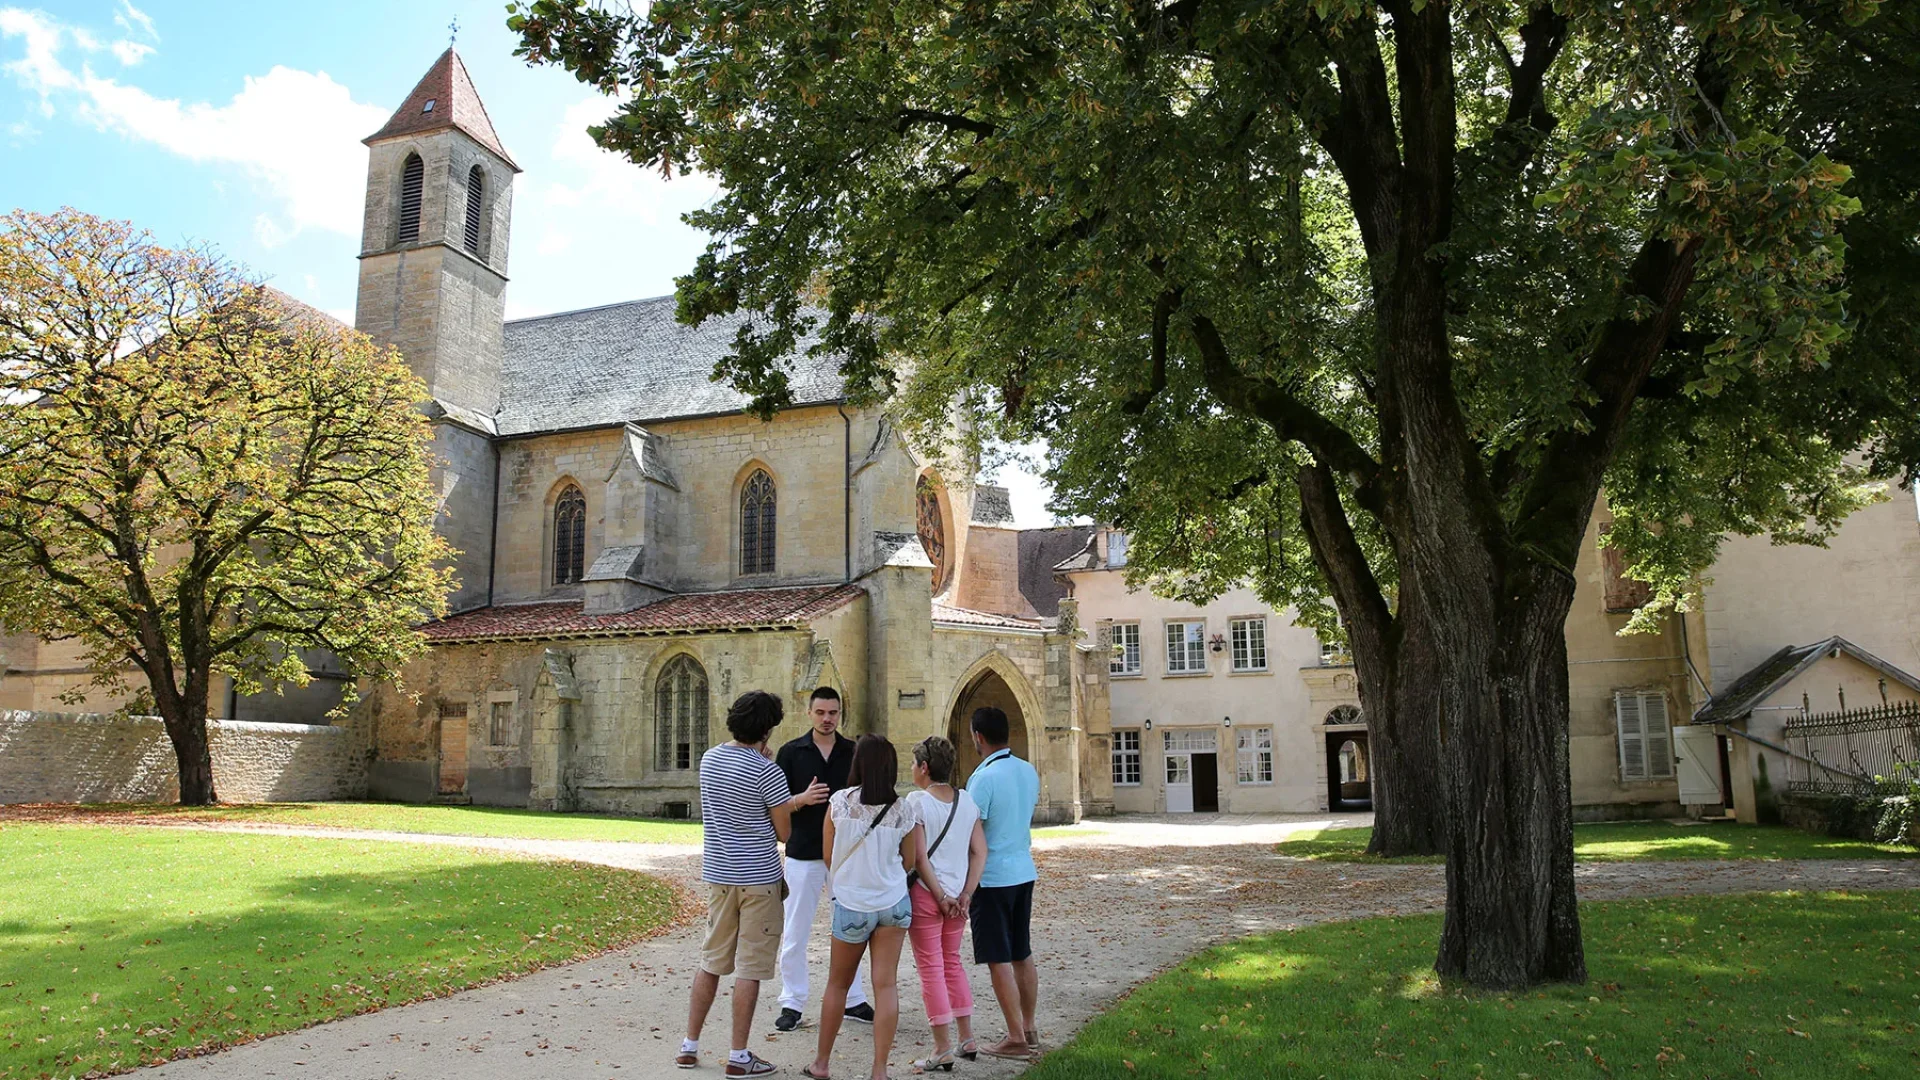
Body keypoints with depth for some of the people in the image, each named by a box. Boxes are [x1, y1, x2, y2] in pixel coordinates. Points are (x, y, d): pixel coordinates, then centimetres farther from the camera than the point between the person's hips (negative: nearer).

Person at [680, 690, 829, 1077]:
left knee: (711, 961, 16)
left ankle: (689, 1045, 21)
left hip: (717, 874, 6)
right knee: (749, 968, 2)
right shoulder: (767, 771, -16)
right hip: (758, 878, -6)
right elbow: (784, 832, -8)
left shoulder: (709, 759, 5)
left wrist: (795, 800, 7)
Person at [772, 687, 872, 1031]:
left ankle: (852, 1000, 23)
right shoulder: (791, 753, 0)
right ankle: (792, 1003, 15)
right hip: (803, 853, -2)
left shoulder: (854, 752, 4)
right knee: (795, 933, 3)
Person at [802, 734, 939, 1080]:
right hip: (893, 904, 1)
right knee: (886, 985, 3)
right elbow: (910, 862, 5)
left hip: (851, 905, 0)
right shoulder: (903, 810, -5)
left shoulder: (839, 802, -8)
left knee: (837, 984, 15)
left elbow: (828, 858, 1)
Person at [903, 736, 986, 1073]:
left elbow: (918, 857, -15)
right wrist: (965, 895, 0)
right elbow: (980, 852, 2)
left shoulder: (917, 801, -12)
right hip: (957, 895, 6)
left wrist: (940, 897, -9)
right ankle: (967, 1040, 25)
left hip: (925, 895, -6)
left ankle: (943, 1051, 7)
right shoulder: (967, 801, 4)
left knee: (931, 969, 3)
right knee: (952, 963, 19)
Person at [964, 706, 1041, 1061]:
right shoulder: (1028, 772, 5)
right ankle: (1028, 1030, 24)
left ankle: (1016, 1040, 4)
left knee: (999, 961, 0)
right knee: (1023, 955, 16)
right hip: (1024, 871, 8)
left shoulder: (983, 778, -18)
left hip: (991, 877, -8)